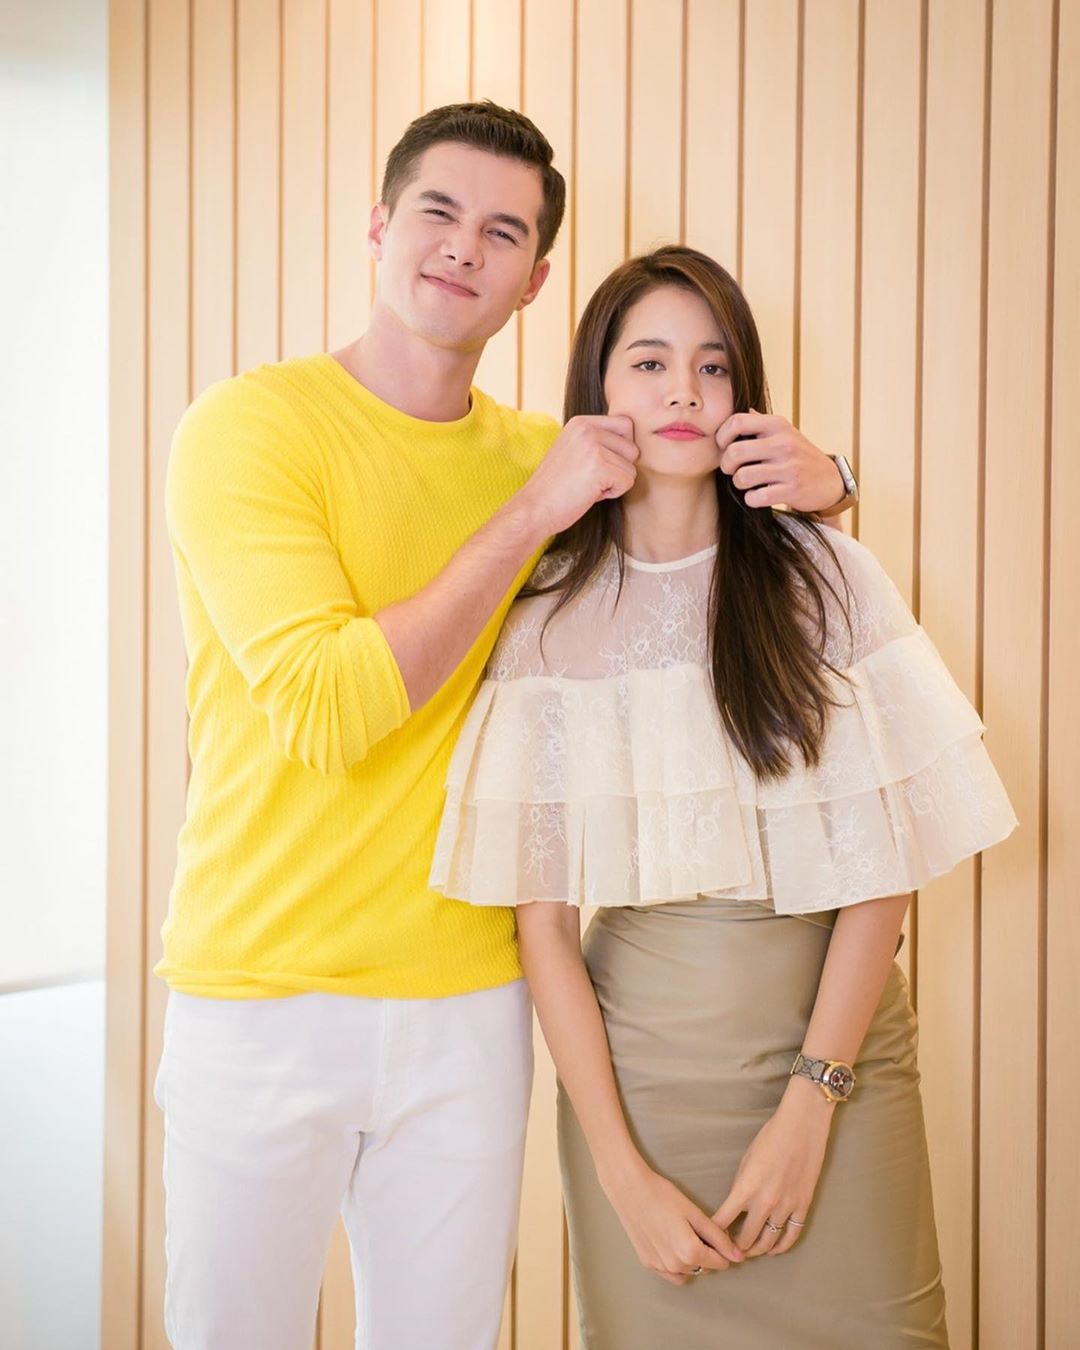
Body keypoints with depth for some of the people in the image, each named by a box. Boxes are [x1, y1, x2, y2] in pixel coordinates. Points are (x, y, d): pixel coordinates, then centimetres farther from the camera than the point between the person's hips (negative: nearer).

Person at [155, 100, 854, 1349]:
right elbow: (326, 710, -20)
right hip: (262, 998, -4)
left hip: (469, 1001, 4)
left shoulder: (534, 453, 6)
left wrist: (814, 479, -5)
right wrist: (531, 514, -19)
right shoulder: (247, 426, -9)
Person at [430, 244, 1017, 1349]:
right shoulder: (547, 616, -3)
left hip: (835, 1051, 0)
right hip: (635, 1062, 0)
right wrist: (621, 1172, -9)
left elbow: (885, 865, -5)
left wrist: (809, 1105, -10)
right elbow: (539, 907, -6)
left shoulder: (822, 576, -4)